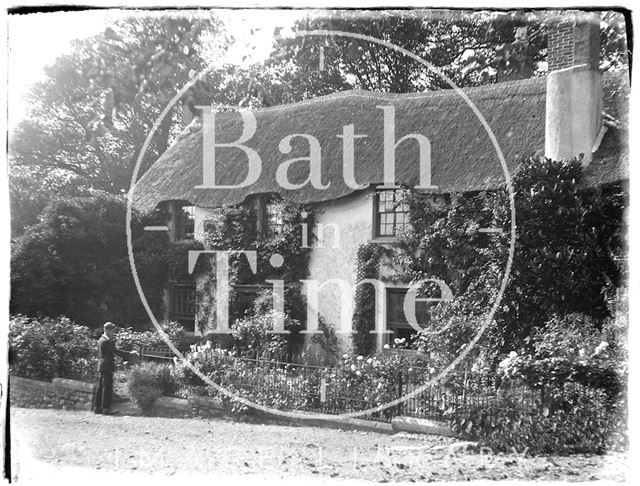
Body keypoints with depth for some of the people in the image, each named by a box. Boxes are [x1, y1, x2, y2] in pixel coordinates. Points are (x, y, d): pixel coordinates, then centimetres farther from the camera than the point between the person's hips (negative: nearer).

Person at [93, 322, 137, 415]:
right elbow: (116, 351, -19)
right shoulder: (106, 341, -16)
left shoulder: (101, 339, 14)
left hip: (101, 367, 10)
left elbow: (113, 349, 17)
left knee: (100, 387, 12)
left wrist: (113, 340, 6)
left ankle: (97, 407, 16)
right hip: (107, 367, -10)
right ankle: (106, 408, -3)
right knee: (107, 387, -6)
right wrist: (130, 354, -15)